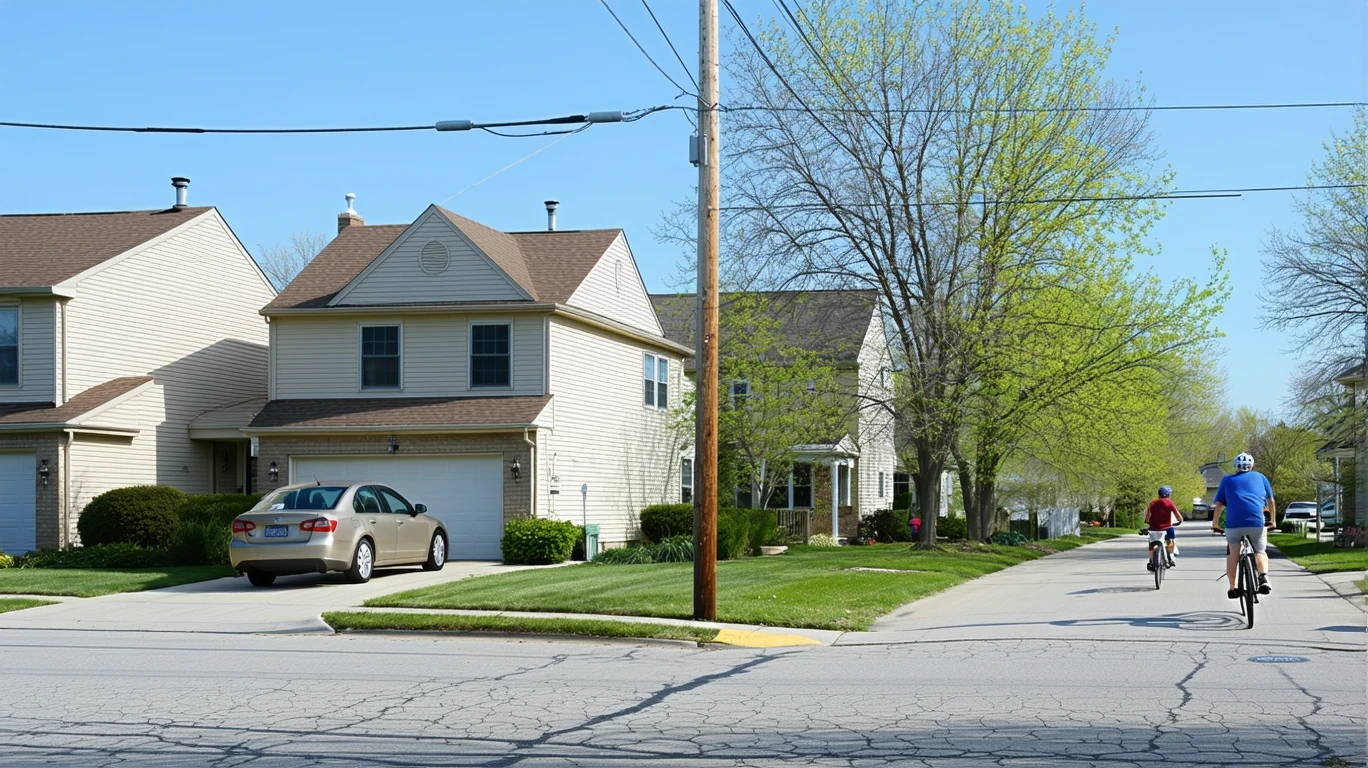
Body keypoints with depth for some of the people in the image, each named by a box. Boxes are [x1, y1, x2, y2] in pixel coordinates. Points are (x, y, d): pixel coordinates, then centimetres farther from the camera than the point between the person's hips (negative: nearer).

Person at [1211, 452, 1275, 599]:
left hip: (1234, 522, 0)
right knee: (1260, 552, 14)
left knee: (1232, 554, 11)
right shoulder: (1259, 477, 22)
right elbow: (1271, 501, 25)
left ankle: (1233, 588, 4)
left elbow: (1218, 505, 15)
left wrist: (1215, 525, 22)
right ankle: (1263, 578, -11)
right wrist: (1271, 521, 37)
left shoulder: (1227, 480, 20)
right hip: (1257, 522, 0)